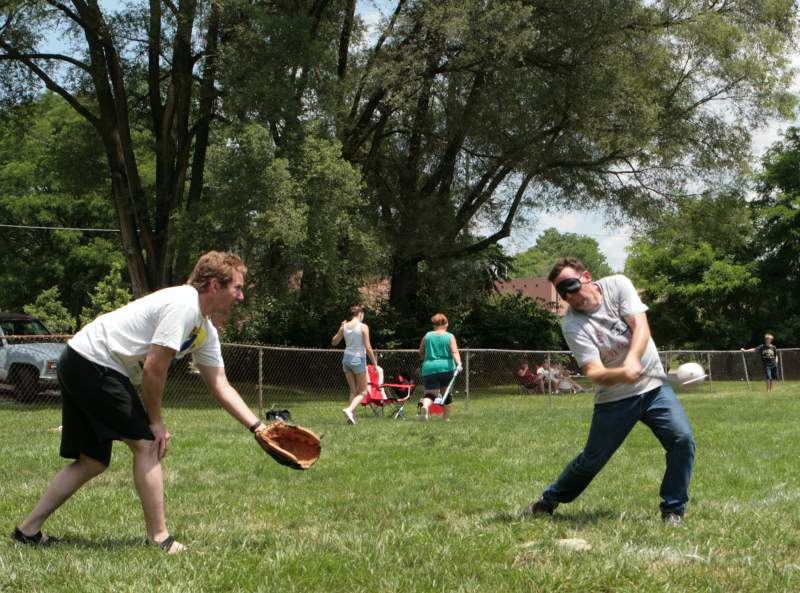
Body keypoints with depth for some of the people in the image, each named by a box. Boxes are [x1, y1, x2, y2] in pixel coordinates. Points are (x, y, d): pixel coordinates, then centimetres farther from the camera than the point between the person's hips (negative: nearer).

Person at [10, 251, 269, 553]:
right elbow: (153, 369, -20)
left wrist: (258, 427, 7)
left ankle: (28, 530, 18)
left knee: (93, 461, 12)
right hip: (92, 361, -10)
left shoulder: (207, 332, 12)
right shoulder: (183, 305, -19)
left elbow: (221, 387, 14)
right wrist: (156, 422, -8)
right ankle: (159, 539, -4)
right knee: (147, 445, -8)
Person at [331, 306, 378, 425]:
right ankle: (349, 409, -20)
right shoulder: (363, 327, -9)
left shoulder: (344, 326, 4)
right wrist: (375, 363, -2)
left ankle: (352, 416, 7)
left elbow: (334, 342, 15)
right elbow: (368, 348, -11)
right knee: (363, 392, 4)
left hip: (346, 358, 5)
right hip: (358, 359, -5)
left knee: (353, 391, 15)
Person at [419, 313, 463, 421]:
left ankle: (425, 405, -37)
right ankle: (446, 418, 23)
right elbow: (454, 352, -13)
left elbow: (421, 353, 18)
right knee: (447, 393, 18)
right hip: (446, 368, 0)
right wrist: (459, 364, -24)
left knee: (430, 393, -3)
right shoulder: (450, 337, 3)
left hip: (429, 369, 1)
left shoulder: (427, 336, 10)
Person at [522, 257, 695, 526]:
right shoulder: (571, 325, -15)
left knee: (683, 440, -17)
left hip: (653, 386, 2)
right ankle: (548, 502, 30)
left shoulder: (617, 285, -8)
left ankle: (673, 510, -1)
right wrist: (623, 373, -44)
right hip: (614, 398, -2)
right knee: (591, 460, 5)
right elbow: (594, 372, -23)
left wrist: (632, 360, -38)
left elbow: (641, 327, -19)